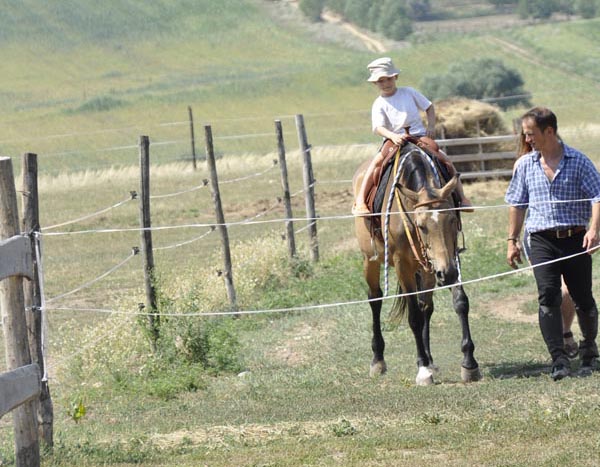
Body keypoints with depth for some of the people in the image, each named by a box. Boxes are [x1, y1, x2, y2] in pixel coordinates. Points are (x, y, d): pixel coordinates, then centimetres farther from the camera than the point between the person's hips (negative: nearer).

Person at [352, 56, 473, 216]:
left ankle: (462, 198, -2)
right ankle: (360, 201, -31)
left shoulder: (409, 93, 8)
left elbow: (429, 107, 16)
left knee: (446, 161, -15)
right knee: (378, 160, -32)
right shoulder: (379, 105, -1)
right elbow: (378, 128, -16)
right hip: (394, 141, -2)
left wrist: (431, 126, -1)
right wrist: (392, 136, -36)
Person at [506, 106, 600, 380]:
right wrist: (512, 240, 12)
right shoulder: (525, 165, 8)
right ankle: (559, 361, -17)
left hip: (575, 238, -1)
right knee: (548, 297, -13)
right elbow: (517, 204, 16)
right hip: (542, 240, 1)